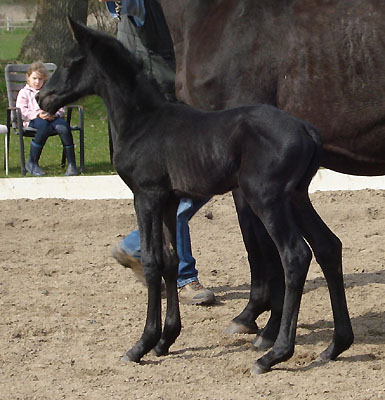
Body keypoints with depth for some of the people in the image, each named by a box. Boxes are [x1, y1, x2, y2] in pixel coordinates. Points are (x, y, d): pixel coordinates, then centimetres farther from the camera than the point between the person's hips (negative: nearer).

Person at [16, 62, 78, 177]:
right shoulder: (24, 93, 17)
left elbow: (60, 108, 17)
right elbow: (22, 111, 1)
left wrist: (55, 114, -8)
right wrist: (38, 114, -15)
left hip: (52, 118, 3)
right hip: (33, 120, -3)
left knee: (63, 126, -33)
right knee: (44, 126, -40)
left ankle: (72, 164, -30)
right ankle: (32, 163, -32)